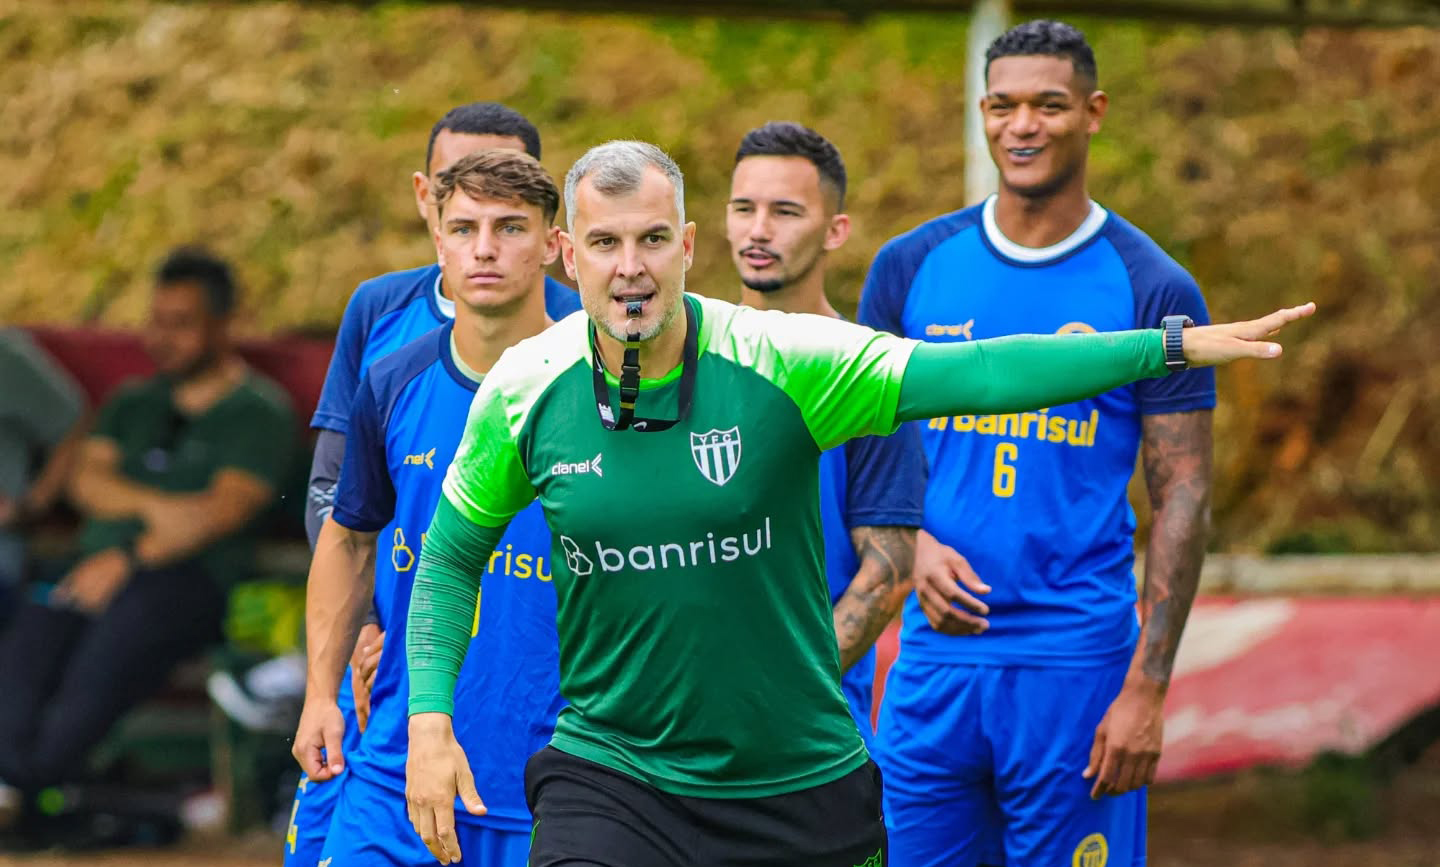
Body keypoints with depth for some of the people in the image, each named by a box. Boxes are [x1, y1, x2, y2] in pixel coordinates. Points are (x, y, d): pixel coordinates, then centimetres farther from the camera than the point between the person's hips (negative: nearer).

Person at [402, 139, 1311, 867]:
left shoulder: (782, 360, -12)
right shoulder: (523, 389, -5)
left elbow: (974, 373, -16)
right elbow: (453, 550, 10)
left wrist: (1173, 345, -23)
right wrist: (430, 717, 1)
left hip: (804, 789, 0)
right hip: (607, 777, 0)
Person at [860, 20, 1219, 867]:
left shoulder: (1152, 290, -1)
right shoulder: (911, 267, 7)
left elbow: (1183, 499, -2)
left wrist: (1147, 689, -9)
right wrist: (913, 544, -8)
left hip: (1076, 663, -3)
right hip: (935, 659, 3)